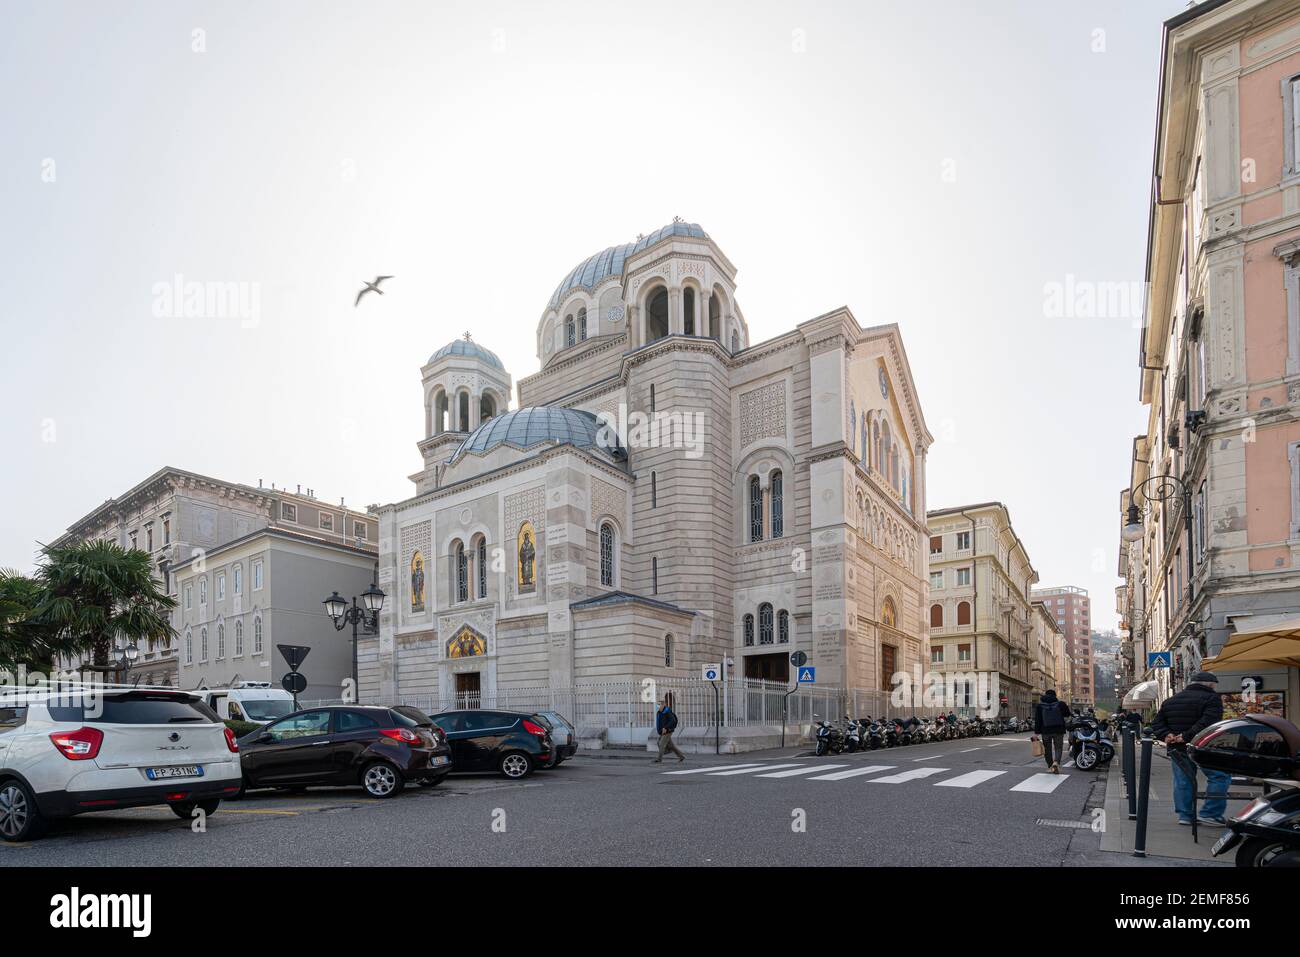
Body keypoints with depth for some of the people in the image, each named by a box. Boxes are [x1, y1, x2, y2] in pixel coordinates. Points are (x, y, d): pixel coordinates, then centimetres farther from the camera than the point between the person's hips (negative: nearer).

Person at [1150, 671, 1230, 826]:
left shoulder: (1170, 701, 17)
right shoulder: (1211, 698, -4)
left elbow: (1157, 722, 12)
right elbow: (1207, 722, -20)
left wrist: (1166, 735, -2)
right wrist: (1187, 736, -21)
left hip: (1176, 748, 6)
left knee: (1182, 781, 11)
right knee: (1219, 777, 3)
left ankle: (1185, 815, 13)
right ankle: (1210, 813, 0)